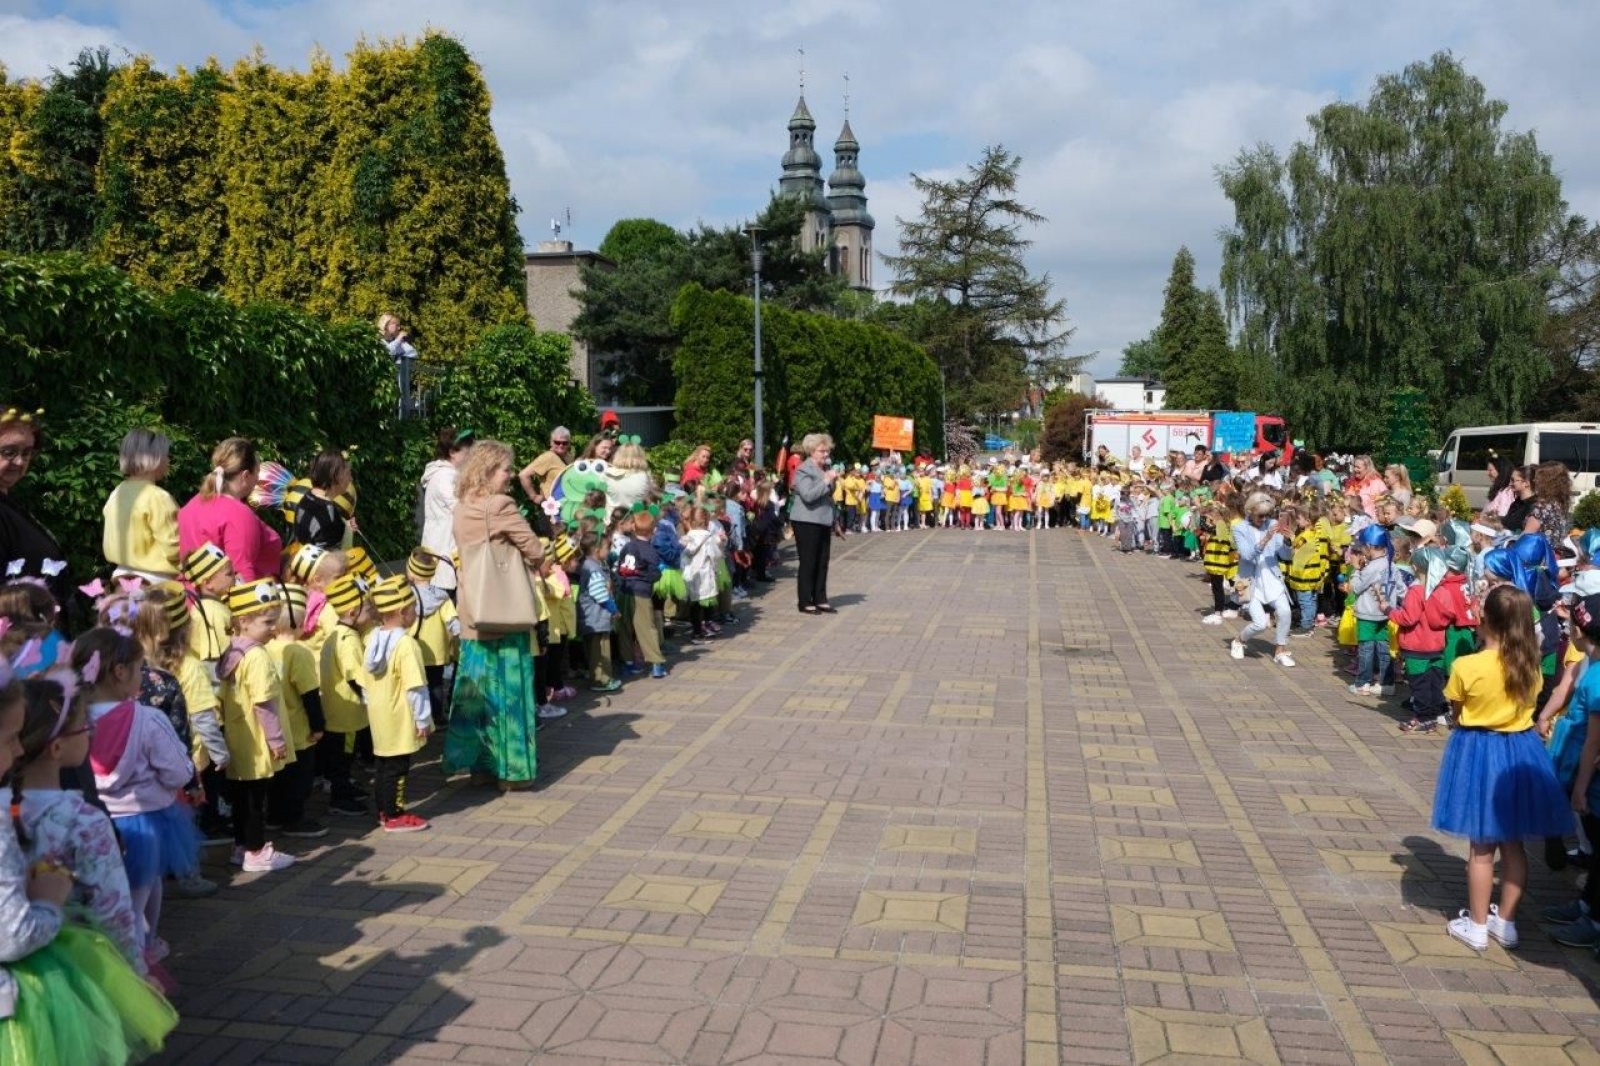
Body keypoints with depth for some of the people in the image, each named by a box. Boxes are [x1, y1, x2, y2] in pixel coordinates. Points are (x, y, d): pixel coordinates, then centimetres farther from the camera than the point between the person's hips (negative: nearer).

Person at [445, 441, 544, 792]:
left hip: (474, 613, 7)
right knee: (508, 687, 1)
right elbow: (535, 552, -13)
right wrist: (528, 565, 8)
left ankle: (479, 761, 20)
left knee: (477, 686, 12)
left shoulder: (461, 509, 7)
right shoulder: (500, 505, -15)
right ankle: (511, 767, 7)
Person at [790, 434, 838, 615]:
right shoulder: (803, 470, -11)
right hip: (807, 522, -8)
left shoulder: (827, 467, 13)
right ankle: (805, 603, 3)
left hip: (823, 521, 8)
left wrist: (833, 482, 7)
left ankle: (820, 600, 18)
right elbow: (808, 495, -24)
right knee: (808, 563, -3)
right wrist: (826, 480, -21)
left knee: (822, 563, 10)